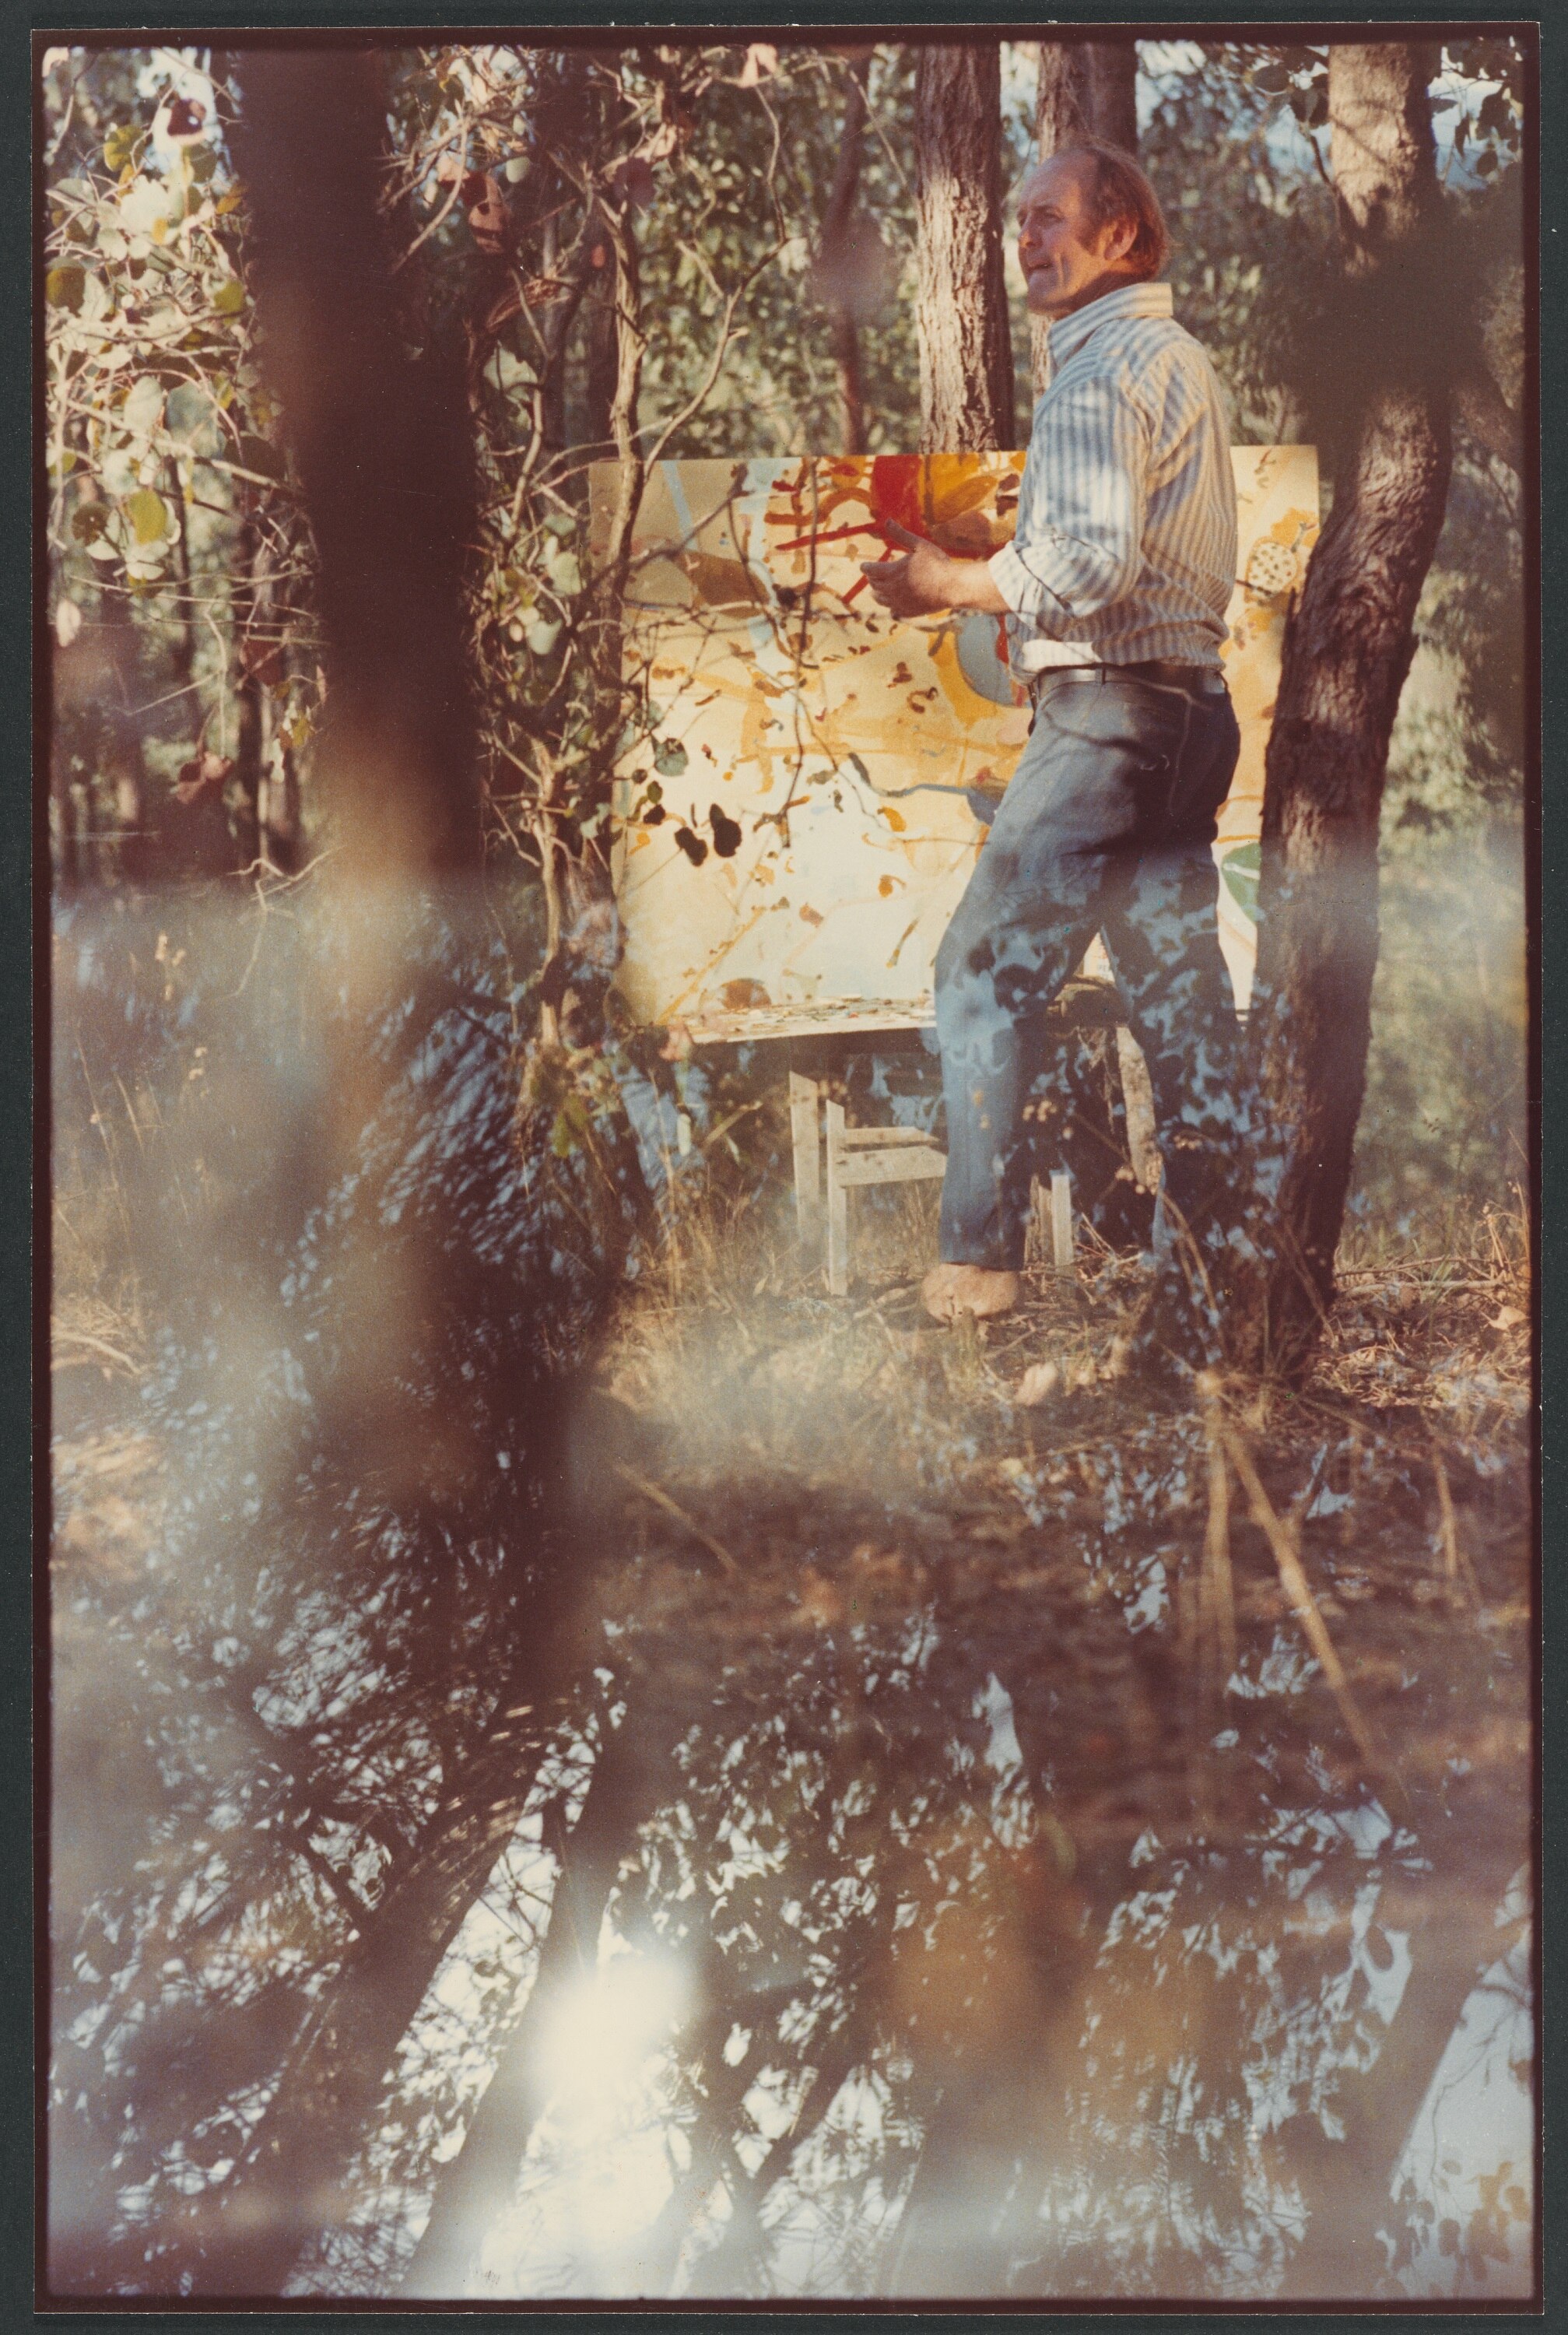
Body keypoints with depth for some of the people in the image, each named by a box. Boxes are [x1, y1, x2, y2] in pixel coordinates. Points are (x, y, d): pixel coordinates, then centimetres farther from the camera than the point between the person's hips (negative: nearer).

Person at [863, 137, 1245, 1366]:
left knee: (989, 972, -3)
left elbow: (1092, 564, -20)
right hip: (1193, 706, 9)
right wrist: (997, 565, 21)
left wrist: (954, 583, -10)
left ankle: (980, 1259, -3)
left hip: (1107, 714, -9)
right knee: (1184, 997, 6)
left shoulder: (1103, 365, -9)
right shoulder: (1185, 361, 22)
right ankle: (1203, 1297, 9)